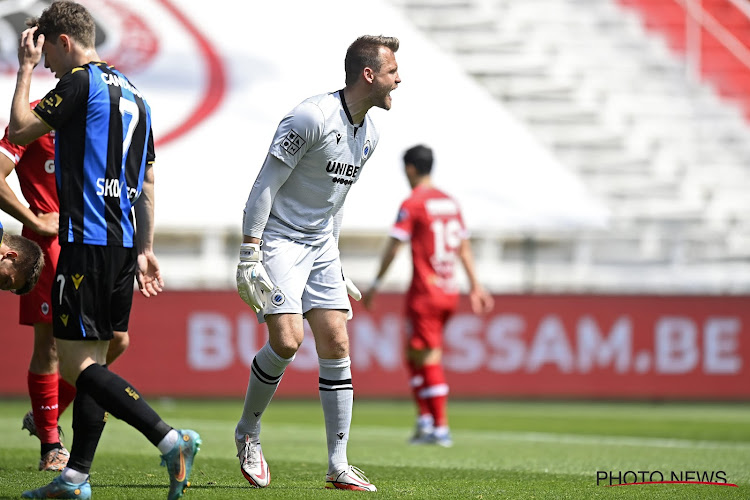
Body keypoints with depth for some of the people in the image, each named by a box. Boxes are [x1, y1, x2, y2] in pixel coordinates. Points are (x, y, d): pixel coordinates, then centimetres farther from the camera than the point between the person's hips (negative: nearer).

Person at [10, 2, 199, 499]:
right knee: (92, 361, 11)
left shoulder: (81, 82, -9)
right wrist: (145, 249, 22)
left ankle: (172, 441, -19)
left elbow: (19, 130, -4)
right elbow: (147, 183, 20)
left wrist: (25, 68, 6)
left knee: (77, 363, -9)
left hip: (88, 242, -9)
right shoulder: (133, 94, 18)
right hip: (123, 243, 9)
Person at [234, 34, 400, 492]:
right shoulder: (312, 118, -19)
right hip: (278, 239, -8)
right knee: (287, 340, -18)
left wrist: (334, 261, 21)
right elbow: (265, 186, -18)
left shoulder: (369, 134, 8)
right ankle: (248, 432, 8)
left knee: (336, 343, -1)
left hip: (320, 247, 8)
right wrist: (249, 257, -21)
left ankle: (339, 467, 1)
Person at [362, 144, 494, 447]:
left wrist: (376, 285, -5)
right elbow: (464, 248, 16)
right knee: (414, 354, 16)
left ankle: (440, 428, -6)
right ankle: (425, 419, 8)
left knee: (429, 360, -3)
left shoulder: (412, 204, -9)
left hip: (424, 293, -7)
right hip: (449, 291, 7)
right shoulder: (450, 203, 11)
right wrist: (475, 286, 21)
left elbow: (393, 248, -11)